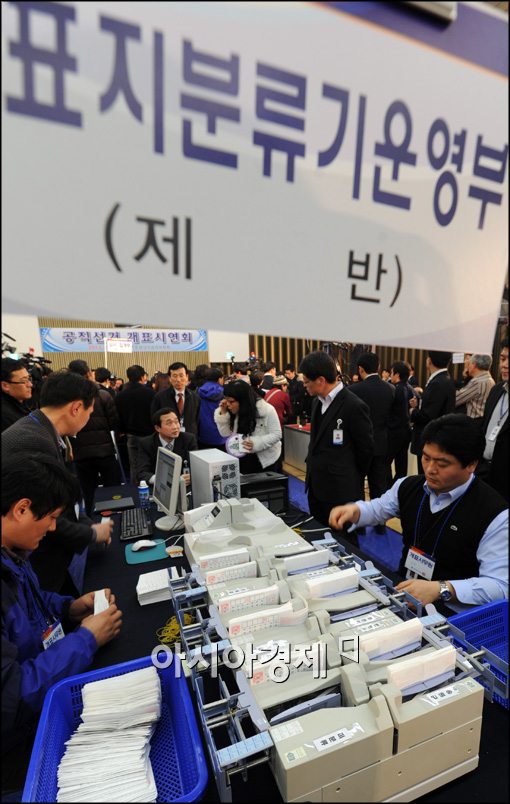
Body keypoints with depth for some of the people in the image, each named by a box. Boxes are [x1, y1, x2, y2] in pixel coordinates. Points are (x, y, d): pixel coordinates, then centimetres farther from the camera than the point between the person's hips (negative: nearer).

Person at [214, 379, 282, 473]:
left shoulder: (266, 410, -20)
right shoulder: (233, 411, -3)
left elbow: (276, 434, -18)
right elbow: (225, 433, -2)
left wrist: (256, 443, -32)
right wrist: (223, 413, -16)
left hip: (266, 460, -4)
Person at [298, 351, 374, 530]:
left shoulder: (354, 406, -18)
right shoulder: (318, 401, 7)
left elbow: (365, 448, -10)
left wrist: (352, 480, 1)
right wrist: (313, 470, 11)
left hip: (340, 489, -7)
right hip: (316, 486, 8)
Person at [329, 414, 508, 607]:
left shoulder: (494, 515, -17)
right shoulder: (409, 486, 1)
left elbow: (499, 585, -19)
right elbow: (376, 509, 16)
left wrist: (441, 589, -33)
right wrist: (353, 510, -6)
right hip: (401, 589, 5)